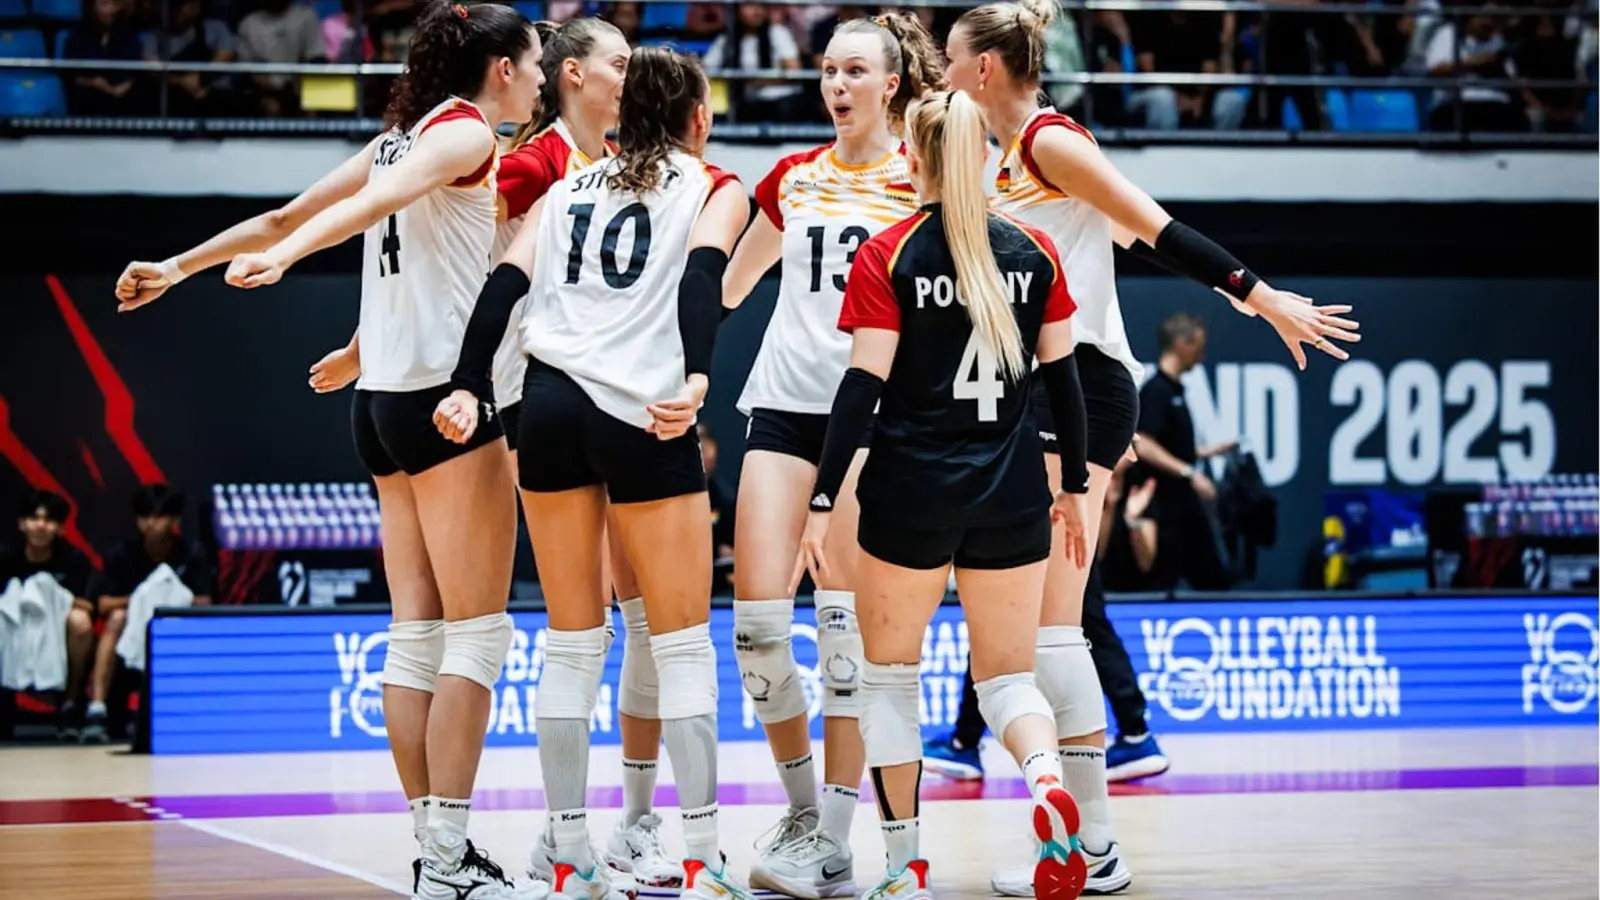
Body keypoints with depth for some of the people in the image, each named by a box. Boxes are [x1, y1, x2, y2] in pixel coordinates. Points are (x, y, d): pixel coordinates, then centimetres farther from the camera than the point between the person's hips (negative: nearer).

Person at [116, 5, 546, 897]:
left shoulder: (403, 136, 18)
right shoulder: (468, 131, -5)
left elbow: (285, 216, 20)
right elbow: (375, 202, -22)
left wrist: (177, 267, 27)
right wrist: (283, 257, -36)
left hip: (384, 401, 8)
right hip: (447, 397, -8)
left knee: (418, 635, 6)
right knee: (477, 633, -7)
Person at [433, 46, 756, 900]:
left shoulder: (568, 188, 22)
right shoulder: (715, 190, 12)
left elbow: (506, 282, 6)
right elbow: (702, 277, -8)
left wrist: (469, 389, -4)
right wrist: (698, 380, -22)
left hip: (548, 405, 4)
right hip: (644, 417, -4)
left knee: (572, 645, 11)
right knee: (684, 643, 3)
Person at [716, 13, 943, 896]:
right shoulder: (792, 178, 14)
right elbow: (727, 284, 24)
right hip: (783, 399, 4)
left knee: (846, 617, -9)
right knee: (757, 611, -6)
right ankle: (801, 807, 12)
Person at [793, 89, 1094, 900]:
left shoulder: (886, 257, -6)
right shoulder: (1034, 252, 4)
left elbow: (863, 389, -10)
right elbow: (1062, 377, 7)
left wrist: (822, 504, -8)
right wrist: (1074, 489, 17)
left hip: (910, 494, -2)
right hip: (1012, 497, 3)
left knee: (889, 674, 15)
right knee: (1007, 674, 11)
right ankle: (1046, 780, -22)